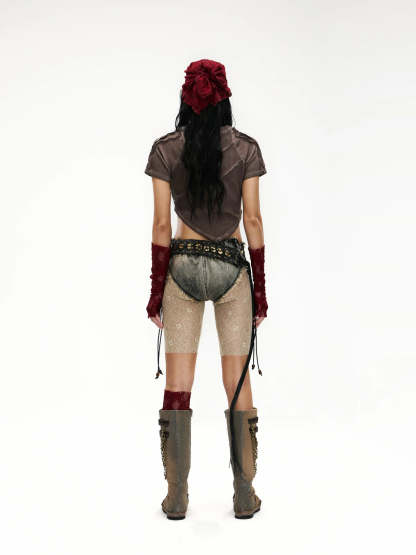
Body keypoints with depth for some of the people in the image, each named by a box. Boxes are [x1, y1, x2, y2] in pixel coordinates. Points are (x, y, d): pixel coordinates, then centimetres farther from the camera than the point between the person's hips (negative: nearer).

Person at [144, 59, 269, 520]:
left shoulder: (165, 150, -1)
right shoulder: (246, 148, -1)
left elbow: (161, 225, -4)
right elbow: (252, 221, -3)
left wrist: (156, 290, 3)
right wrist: (259, 288, 3)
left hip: (183, 266, 0)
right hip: (231, 268, 0)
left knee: (178, 382, 6)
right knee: (238, 383, 7)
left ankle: (176, 497, 14)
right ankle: (245, 496, 16)